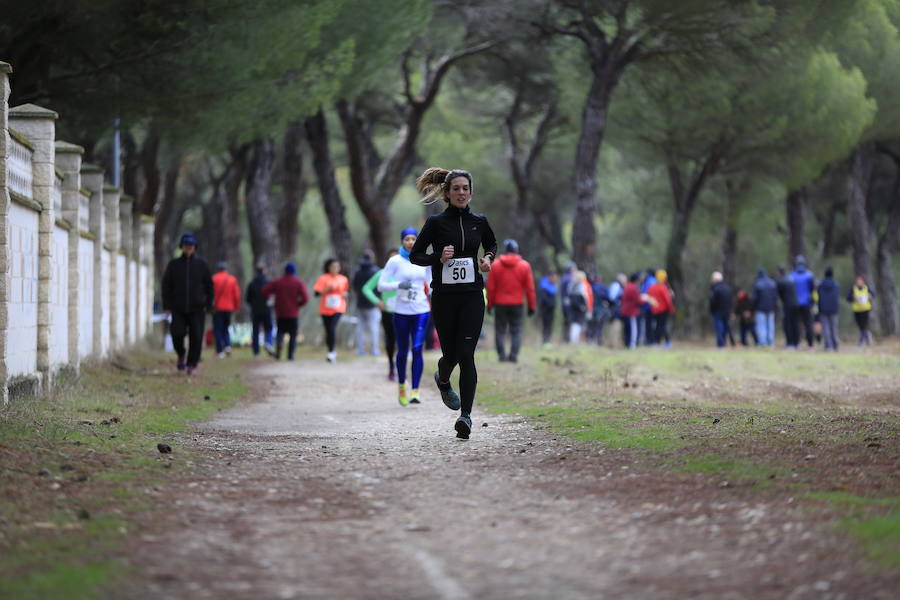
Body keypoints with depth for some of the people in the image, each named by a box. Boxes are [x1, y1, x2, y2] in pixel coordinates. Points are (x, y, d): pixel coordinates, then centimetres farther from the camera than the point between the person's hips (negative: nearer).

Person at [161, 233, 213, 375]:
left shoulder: (202, 265, 7)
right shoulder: (173, 265, 7)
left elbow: (209, 286, 9)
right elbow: (166, 286, 8)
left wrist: (208, 306, 1)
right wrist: (166, 306, 1)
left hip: (197, 309, 0)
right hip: (178, 309, 0)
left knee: (196, 337, -7)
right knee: (177, 333, -15)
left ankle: (192, 365, 5)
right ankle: (181, 356, 13)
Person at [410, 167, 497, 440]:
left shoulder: (479, 221, 5)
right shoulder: (436, 222, -3)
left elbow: (492, 244, 25)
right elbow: (415, 255, 1)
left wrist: (488, 259, 4)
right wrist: (439, 258, -16)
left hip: (472, 296, 1)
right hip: (444, 296, -1)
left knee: (466, 354, -11)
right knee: (451, 353, 8)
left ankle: (465, 415, -13)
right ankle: (443, 380, 45)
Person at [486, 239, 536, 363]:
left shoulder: (496, 265, -1)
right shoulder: (524, 266, -1)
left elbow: (491, 287, 0)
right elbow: (529, 288, 0)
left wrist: (490, 304, 8)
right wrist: (531, 306, 6)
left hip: (500, 303, 0)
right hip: (517, 304, 0)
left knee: (500, 330, 6)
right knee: (516, 331, 4)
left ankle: (501, 354, -2)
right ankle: (514, 355, -6)